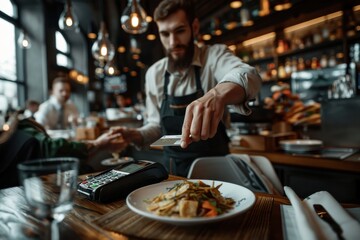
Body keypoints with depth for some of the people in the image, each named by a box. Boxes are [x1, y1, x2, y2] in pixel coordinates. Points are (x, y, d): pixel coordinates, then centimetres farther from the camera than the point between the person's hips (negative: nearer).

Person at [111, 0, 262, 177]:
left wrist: (219, 93, -51)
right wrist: (136, 135, -10)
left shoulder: (214, 55, -9)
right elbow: (157, 125, 9)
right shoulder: (154, 74, 1)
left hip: (214, 167, -2)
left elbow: (248, 76, -31)